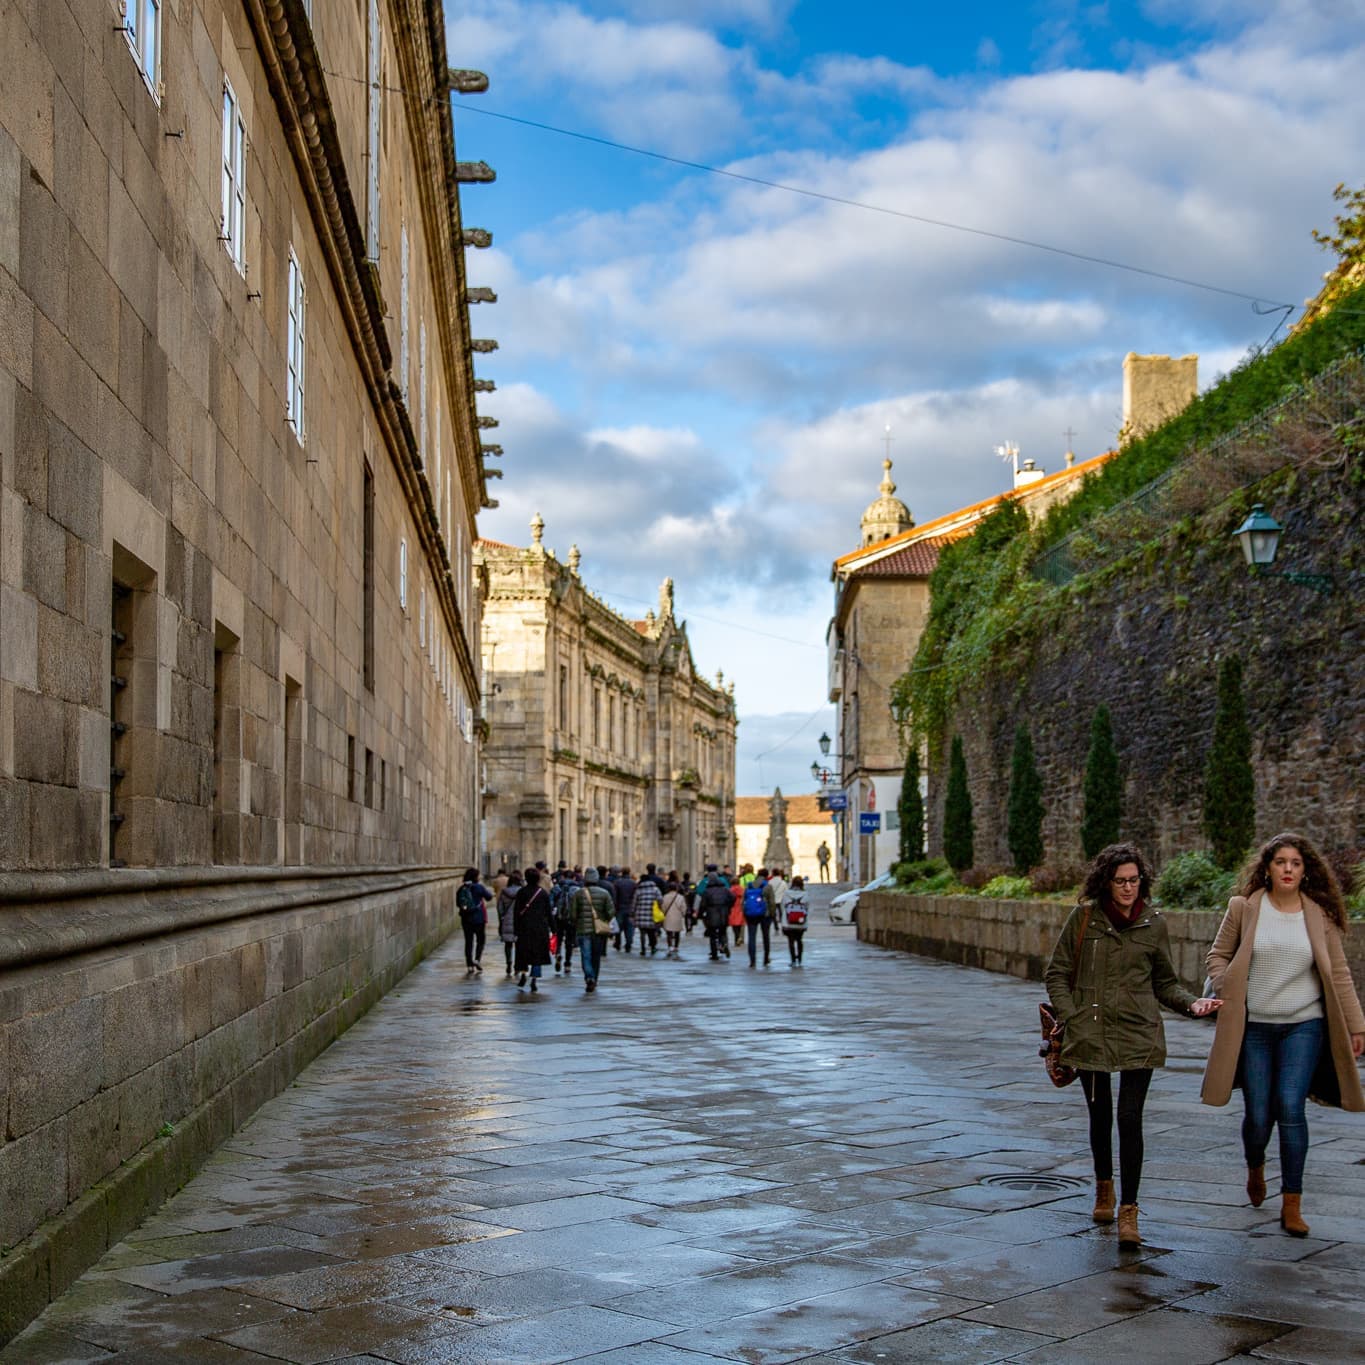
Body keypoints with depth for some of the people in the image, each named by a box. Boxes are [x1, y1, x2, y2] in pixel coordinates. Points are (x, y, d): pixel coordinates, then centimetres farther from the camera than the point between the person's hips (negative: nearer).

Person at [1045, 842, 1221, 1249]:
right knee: (1100, 1116, 13)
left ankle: (1128, 1210, -1)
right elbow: (1057, 974, 5)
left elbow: (1165, 983, 12)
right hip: (1090, 1034, 1)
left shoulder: (1154, 924, 3)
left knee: (1130, 1119, -9)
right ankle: (1104, 1188, 37)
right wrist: (1071, 1017, -7)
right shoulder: (1084, 917, 0)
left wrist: (1192, 1003, -5)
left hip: (1138, 1035, 0)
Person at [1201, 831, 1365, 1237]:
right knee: (1258, 1115, 2)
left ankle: (1292, 1204, -2)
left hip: (1304, 1025, 0)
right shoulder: (1243, 908, 0)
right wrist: (1227, 995, -6)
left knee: (1290, 1108, -12)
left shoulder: (1320, 915, 2)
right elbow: (1218, 956, 9)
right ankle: (1255, 1168, 36)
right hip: (1253, 1027, 0)